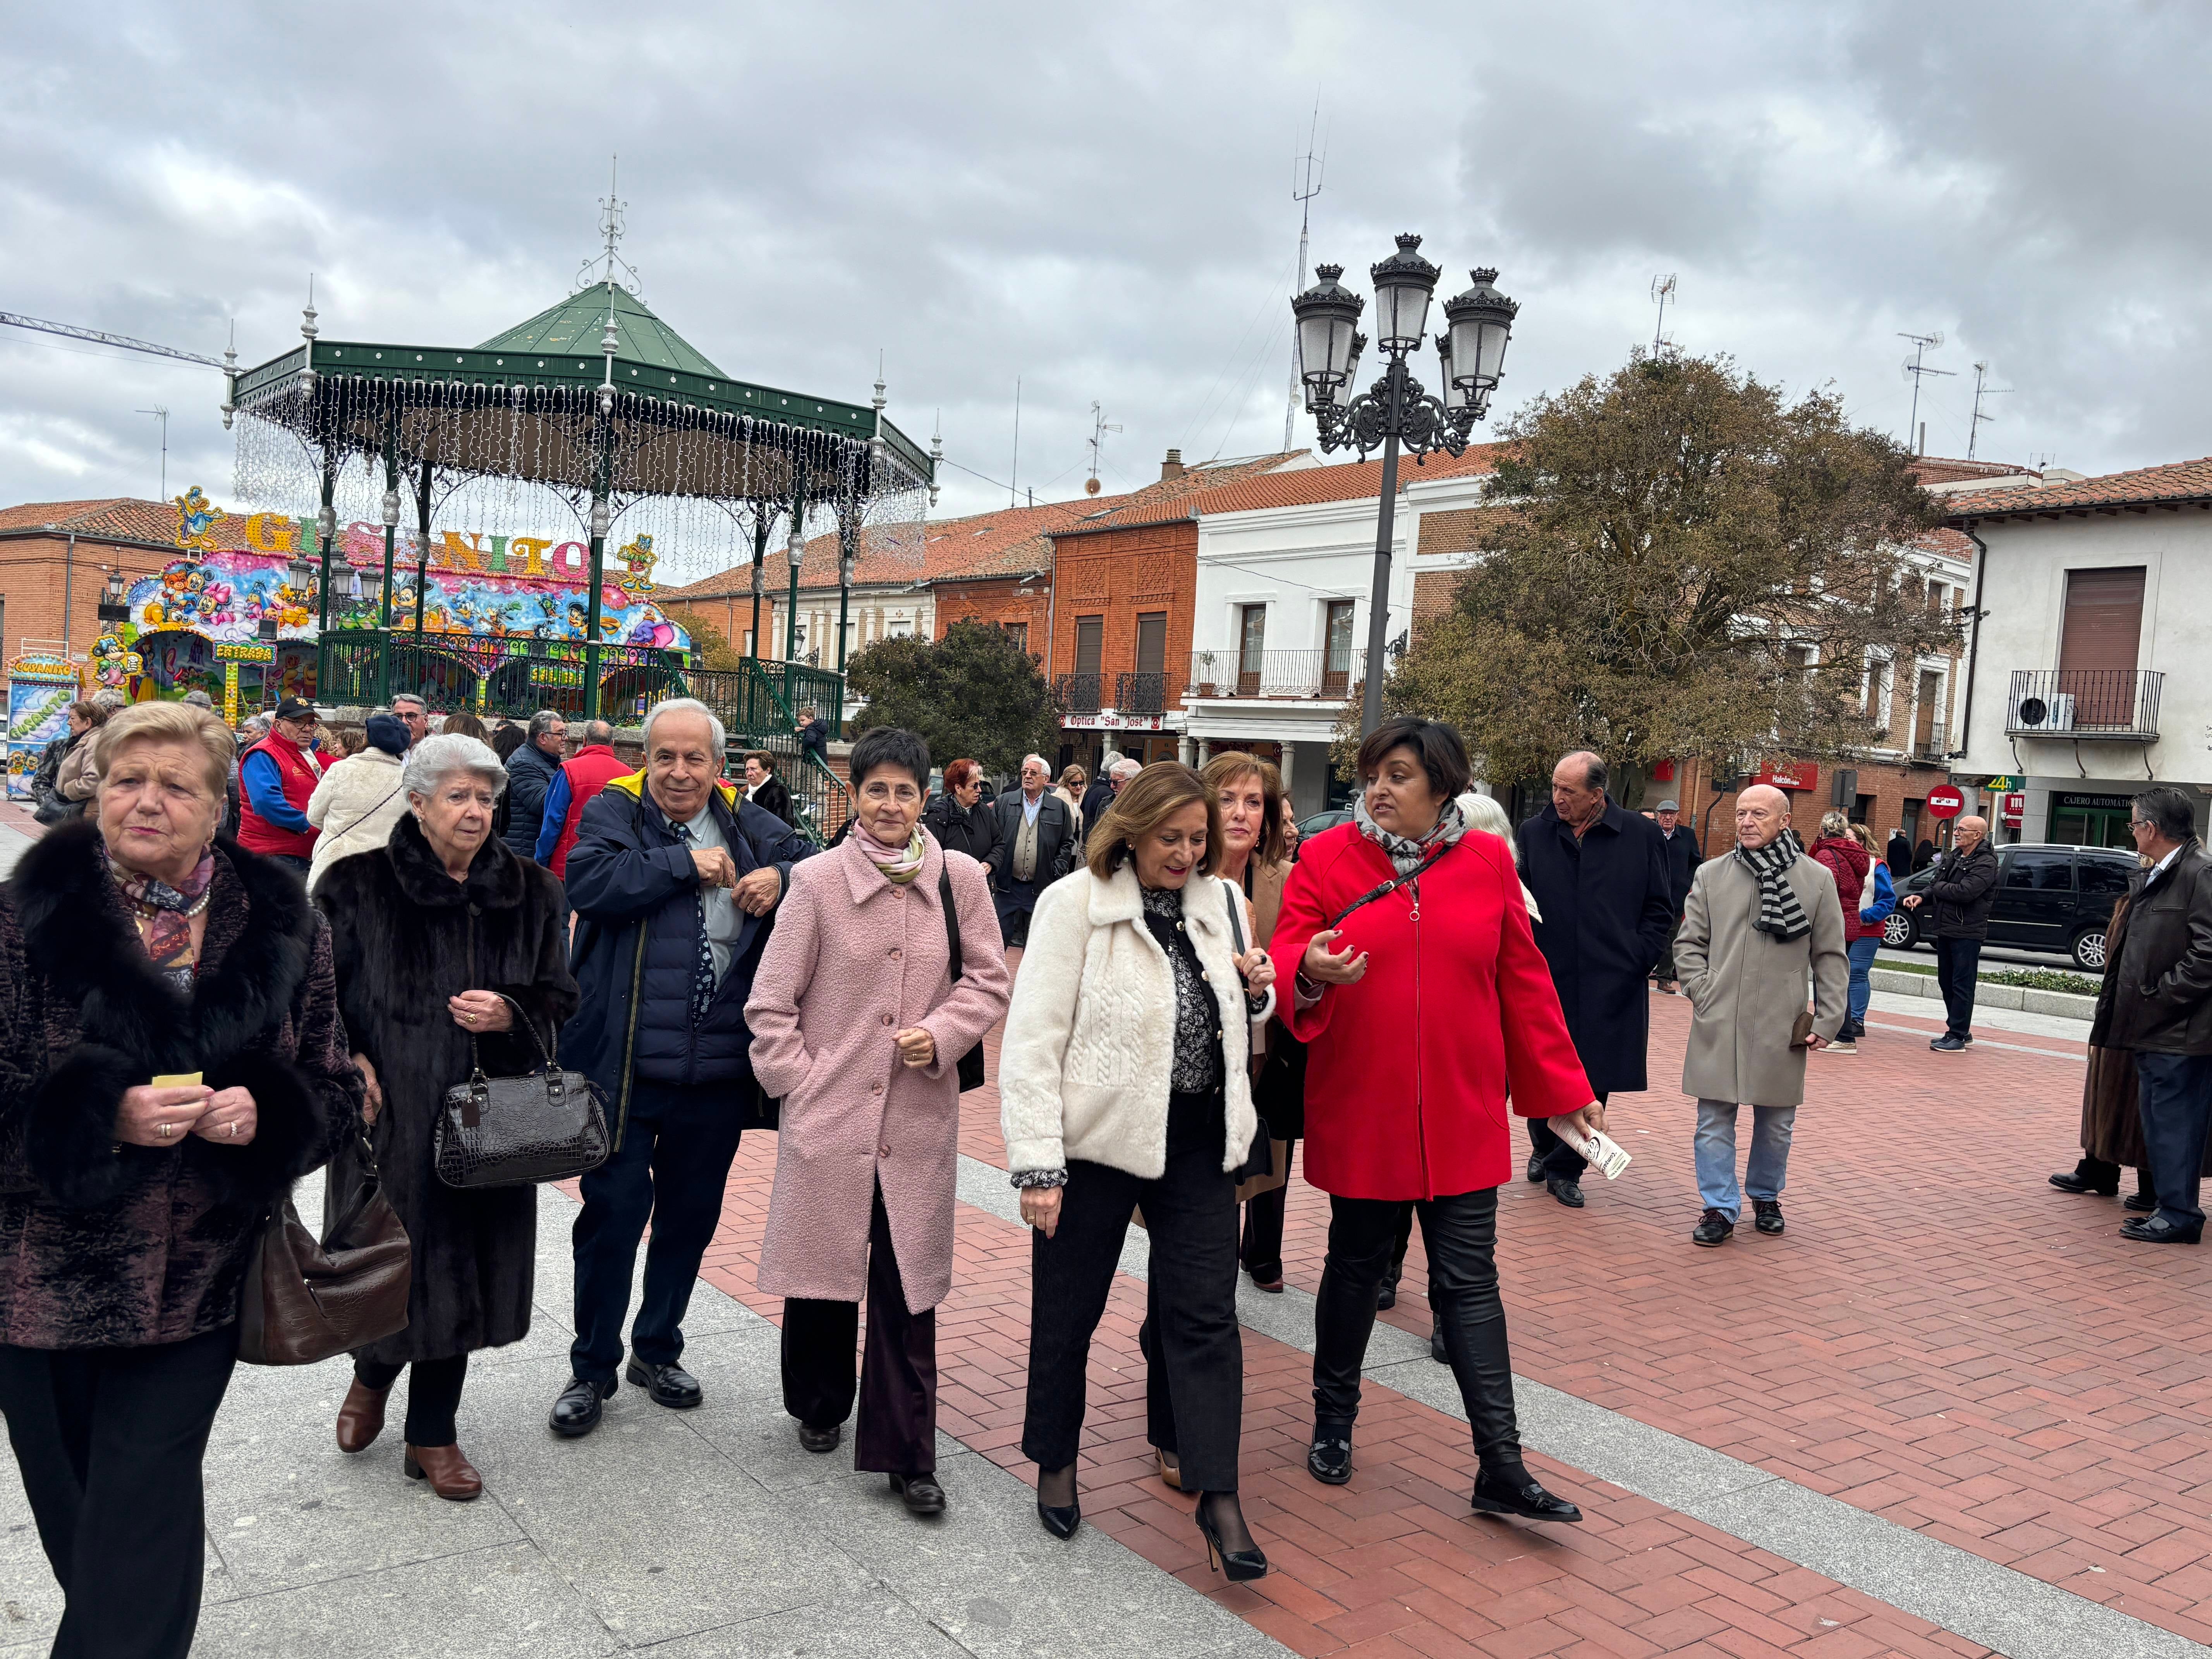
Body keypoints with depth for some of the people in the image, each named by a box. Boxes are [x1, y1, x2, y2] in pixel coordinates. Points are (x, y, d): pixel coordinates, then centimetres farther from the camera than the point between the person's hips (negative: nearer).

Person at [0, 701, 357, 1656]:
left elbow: (335, 1090, 5)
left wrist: (263, 1112, -15)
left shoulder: (281, 928, 0)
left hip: (198, 1283, 0)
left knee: (143, 1532, 3)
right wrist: (103, 1114, -23)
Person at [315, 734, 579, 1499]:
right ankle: (373, 1372, 37)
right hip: (391, 1115, -2)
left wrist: (511, 1013, -11)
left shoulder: (530, 893, 5)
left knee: (462, 1264, 8)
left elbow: (558, 997, 9)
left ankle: (432, 1435, 25)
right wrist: (348, 1063, -11)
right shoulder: (359, 886, -3)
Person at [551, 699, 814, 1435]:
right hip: (625, 1065, -4)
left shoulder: (748, 824, 8)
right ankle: (593, 1367, 22)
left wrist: (781, 878, -12)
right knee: (613, 1212, 4)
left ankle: (658, 1348, 36)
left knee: (692, 1212, 17)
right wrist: (685, 864, -20)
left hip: (720, 1070, 4)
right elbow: (588, 881, -21)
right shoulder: (612, 813, -3)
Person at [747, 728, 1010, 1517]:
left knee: (908, 1284, 4)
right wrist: (799, 1080, -4)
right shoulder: (817, 881, -4)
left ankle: (906, 1453, 15)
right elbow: (770, 1002, 1)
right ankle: (819, 1407, 38)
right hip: (829, 1111, 0)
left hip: (918, 1119, 1)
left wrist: (943, 1034, -9)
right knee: (824, 1262, 12)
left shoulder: (959, 878, -2)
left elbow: (988, 980, 7)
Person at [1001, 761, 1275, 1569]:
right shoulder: (1076, 903, -10)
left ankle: (1218, 1497, 9)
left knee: (1206, 1312, 2)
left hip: (1199, 1137, 4)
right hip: (1100, 1134, -3)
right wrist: (1038, 1164, -17)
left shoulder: (1223, 903, 6)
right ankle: (1056, 1463, 33)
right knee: (1068, 1309, 11)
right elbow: (1033, 1040, -12)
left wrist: (1257, 994, -4)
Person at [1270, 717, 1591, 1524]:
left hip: (1462, 1112, 1)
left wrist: (1563, 1087, 8)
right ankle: (1333, 1423, 34)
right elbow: (1283, 956, -5)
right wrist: (1310, 970, -30)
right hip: (1358, 1109, 0)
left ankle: (1501, 1468, 10)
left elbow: (1523, 980, 6)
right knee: (1355, 1266, 14)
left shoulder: (1488, 862, 2)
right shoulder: (1326, 859, -2)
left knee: (1469, 1281, 3)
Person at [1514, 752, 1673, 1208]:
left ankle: (1565, 1169, 20)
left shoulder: (1641, 836, -1)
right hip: (1547, 979, 1)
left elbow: (1660, 909, 5)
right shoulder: (1533, 835, 2)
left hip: (1611, 985, -1)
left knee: (1594, 1082, 5)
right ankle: (1543, 1148, 34)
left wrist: (1636, 961, -3)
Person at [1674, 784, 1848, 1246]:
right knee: (1715, 1119, 1)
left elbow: (1831, 957, 5)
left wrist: (1828, 1021, 1)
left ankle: (1765, 1196, 32)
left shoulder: (1817, 878, 2)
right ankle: (1720, 1207, 11)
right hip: (1718, 1022, 0)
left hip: (1781, 1024, 0)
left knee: (1776, 1122, 12)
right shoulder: (1711, 874, 5)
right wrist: (1702, 992, -3)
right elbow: (1689, 943, 10)